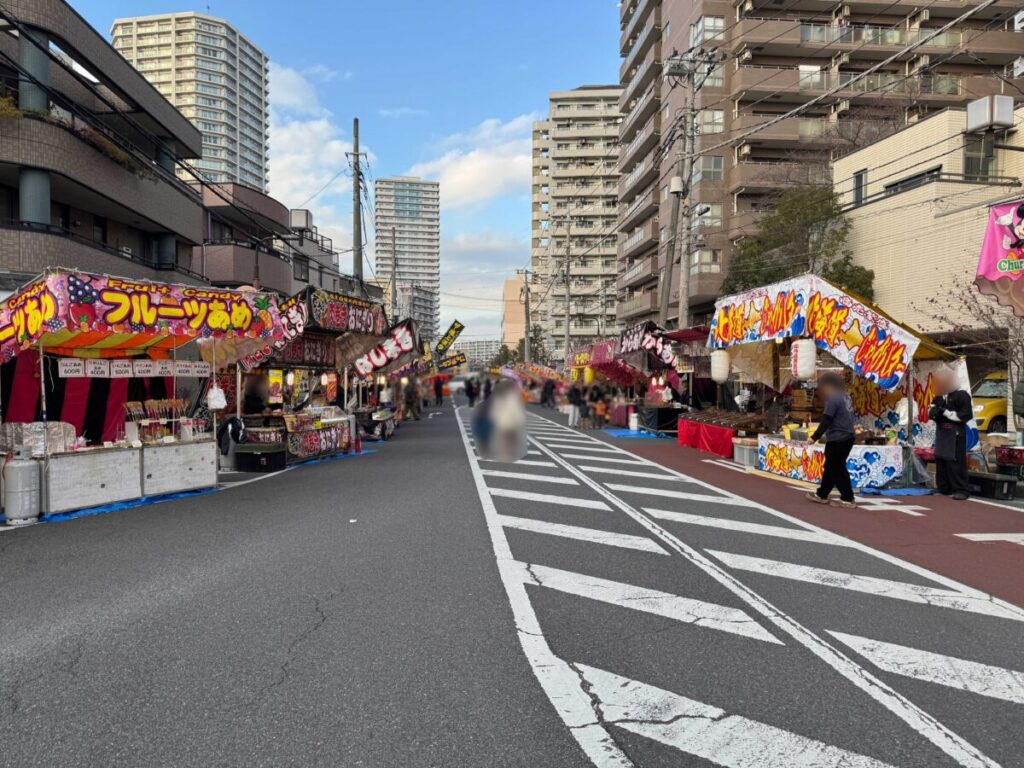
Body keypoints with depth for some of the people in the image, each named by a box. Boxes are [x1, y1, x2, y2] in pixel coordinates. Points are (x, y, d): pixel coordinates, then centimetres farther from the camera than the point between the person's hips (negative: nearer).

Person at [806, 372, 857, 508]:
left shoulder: (833, 399, -16)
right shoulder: (845, 396, 12)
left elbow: (826, 421, -20)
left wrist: (815, 437, -18)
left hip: (837, 440, -10)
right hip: (847, 437, 10)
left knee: (837, 469, 0)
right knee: (831, 467, 16)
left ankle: (848, 499, 5)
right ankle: (822, 494, 24)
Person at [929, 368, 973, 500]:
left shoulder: (962, 395, -7)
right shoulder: (939, 397, 14)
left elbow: (967, 414, -13)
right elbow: (931, 410, 15)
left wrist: (947, 413, -17)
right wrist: (934, 412, -9)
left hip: (956, 433, -7)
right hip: (941, 432, 7)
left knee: (955, 461, -11)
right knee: (941, 460, 9)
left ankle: (962, 490, -7)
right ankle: (945, 488, 18)